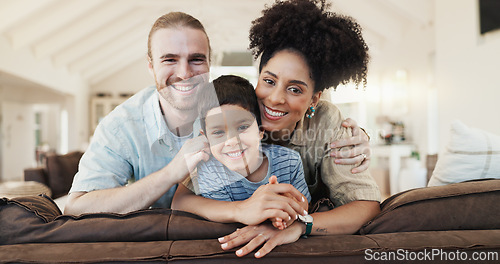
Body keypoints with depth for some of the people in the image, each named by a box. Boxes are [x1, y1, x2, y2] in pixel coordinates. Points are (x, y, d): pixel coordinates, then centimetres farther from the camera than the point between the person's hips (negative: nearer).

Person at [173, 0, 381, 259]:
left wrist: (299, 225, -41)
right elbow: (181, 199, -26)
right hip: (242, 239, -1)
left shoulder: (326, 122, -18)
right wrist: (242, 210, -45)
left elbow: (367, 204, -23)